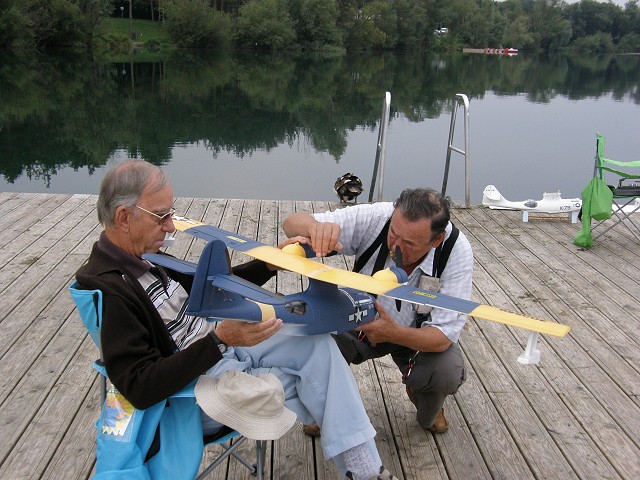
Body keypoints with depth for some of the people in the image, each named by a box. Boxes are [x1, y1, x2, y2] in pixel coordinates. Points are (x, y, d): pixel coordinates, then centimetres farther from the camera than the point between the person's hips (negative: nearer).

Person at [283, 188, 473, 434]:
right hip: (361, 320, 1)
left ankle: (428, 414, 12)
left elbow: (444, 335, -27)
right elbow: (292, 222, -30)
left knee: (447, 373, -29)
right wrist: (315, 227, -55)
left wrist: (393, 333, -47)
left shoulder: (457, 252, -29)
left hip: (417, 334, 0)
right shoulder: (374, 218, -29)